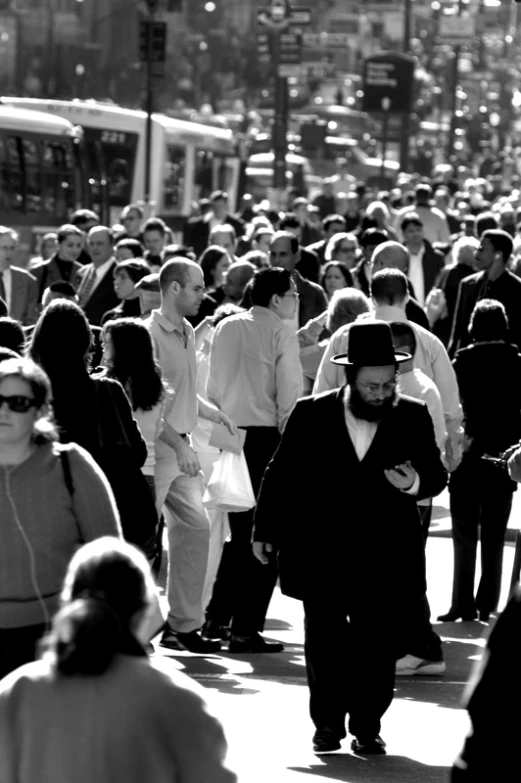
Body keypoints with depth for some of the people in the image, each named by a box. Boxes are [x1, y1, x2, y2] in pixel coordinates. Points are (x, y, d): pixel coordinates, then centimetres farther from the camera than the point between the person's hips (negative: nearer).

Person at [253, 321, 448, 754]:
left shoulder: (414, 418, 1)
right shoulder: (311, 414, -1)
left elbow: (437, 474, 7)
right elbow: (280, 475, 5)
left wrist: (415, 483, -17)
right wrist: (266, 532, 5)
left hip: (382, 559, 0)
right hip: (320, 555, 0)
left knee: (375, 643, 2)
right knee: (324, 641, 4)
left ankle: (368, 726, 14)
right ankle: (328, 724, 16)